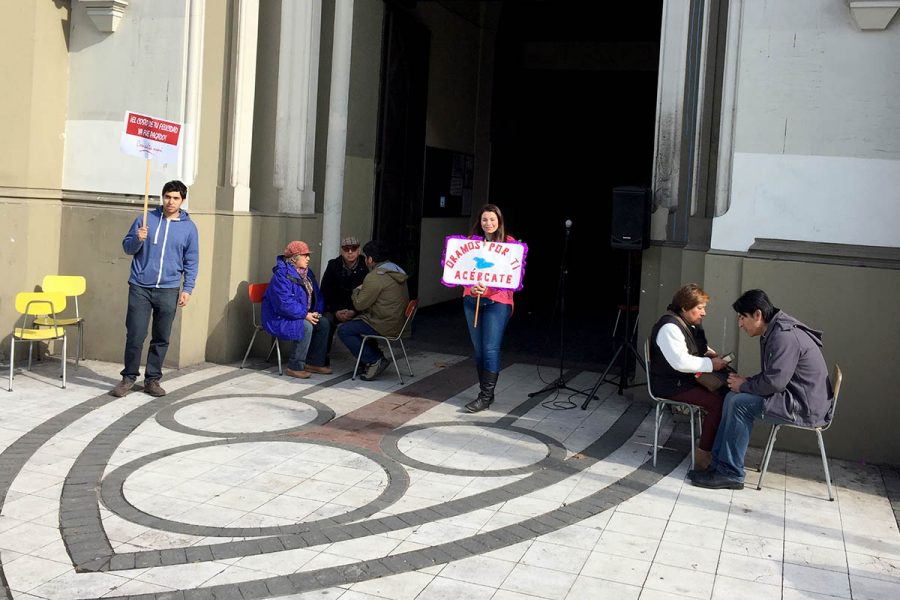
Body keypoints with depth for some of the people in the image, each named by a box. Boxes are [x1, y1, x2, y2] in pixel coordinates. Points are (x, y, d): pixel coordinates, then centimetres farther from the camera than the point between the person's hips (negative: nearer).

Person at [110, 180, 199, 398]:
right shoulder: (145, 220, 4)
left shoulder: (189, 227, 5)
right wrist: (137, 239, -13)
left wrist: (187, 289, 0)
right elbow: (127, 247, 9)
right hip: (140, 288, -1)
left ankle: (152, 379, 18)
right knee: (135, 335, -2)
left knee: (161, 338, 6)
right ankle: (129, 377, 13)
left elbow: (191, 262, 8)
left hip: (168, 291, 1)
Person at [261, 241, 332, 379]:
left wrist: (317, 312, -1)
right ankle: (294, 367, -21)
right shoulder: (281, 275, -21)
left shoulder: (307, 273, 9)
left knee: (324, 323, -9)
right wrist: (305, 315, -25)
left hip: (302, 315, 9)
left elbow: (316, 295, 18)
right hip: (279, 318, -9)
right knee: (306, 327, -31)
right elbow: (285, 303, -28)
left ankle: (314, 362, 0)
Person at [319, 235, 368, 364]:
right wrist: (336, 312, -11)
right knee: (326, 321, -28)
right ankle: (323, 358, -12)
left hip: (358, 310, -2)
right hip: (336, 309, 2)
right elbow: (325, 292, 2)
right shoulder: (333, 265, 1)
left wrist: (354, 312, -19)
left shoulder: (366, 267, -7)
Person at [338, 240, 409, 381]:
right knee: (355, 322, 27)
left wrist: (357, 291, 6)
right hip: (399, 321, 10)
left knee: (343, 331, -5)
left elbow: (360, 304, -13)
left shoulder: (375, 277, -18)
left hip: (386, 326, -10)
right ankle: (377, 357, 21)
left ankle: (374, 360, -5)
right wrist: (362, 291, 18)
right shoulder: (396, 271, 13)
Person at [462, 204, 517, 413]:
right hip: (472, 299, 4)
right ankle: (485, 392, 20)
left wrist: (488, 287, -20)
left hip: (498, 301, -4)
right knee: (478, 348, 9)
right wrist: (471, 287, -14)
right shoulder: (471, 241, 9)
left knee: (491, 348, -8)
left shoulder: (509, 243, -1)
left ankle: (486, 396, -1)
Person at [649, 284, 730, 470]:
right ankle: (704, 456, -18)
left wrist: (710, 353, 8)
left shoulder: (691, 324, 13)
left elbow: (698, 347, 31)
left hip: (689, 378, 10)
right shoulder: (670, 327, -19)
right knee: (718, 403, -24)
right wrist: (711, 364, -20)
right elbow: (681, 362, -27)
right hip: (672, 385, -10)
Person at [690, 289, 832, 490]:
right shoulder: (773, 333, 12)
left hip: (805, 407, -10)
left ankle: (730, 474, -12)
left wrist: (744, 385, -10)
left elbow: (774, 382, -27)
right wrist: (745, 382, 1)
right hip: (795, 397, 10)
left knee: (740, 403, -19)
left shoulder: (784, 336, -21)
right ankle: (719, 465, 2)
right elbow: (771, 376, 18)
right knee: (733, 397, 4)